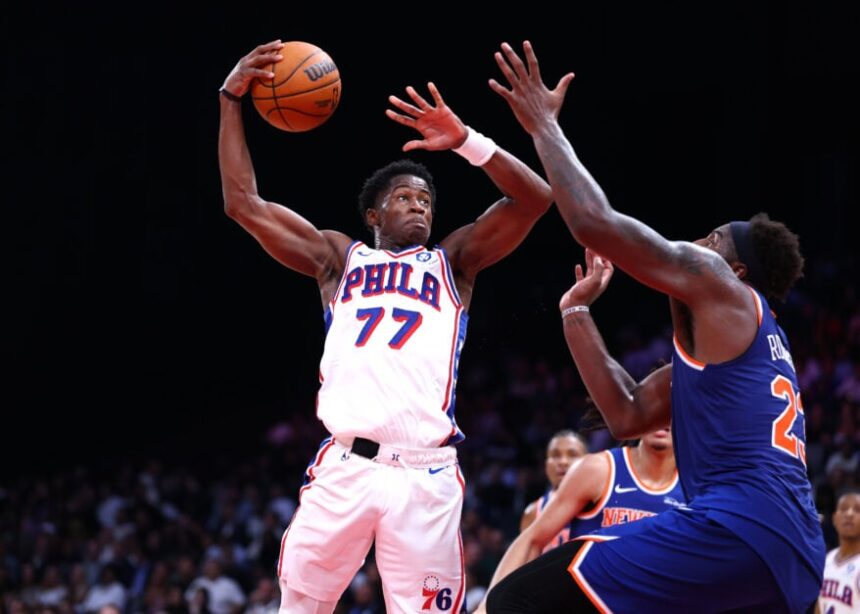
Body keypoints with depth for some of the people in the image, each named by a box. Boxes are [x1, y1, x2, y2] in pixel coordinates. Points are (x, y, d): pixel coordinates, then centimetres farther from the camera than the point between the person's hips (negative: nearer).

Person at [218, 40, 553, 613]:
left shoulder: (453, 261, 19)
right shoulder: (340, 257, 20)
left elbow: (535, 199, 7)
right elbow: (244, 203, 16)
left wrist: (464, 140, -4)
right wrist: (232, 100, 11)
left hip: (426, 477, -1)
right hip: (345, 466, 1)